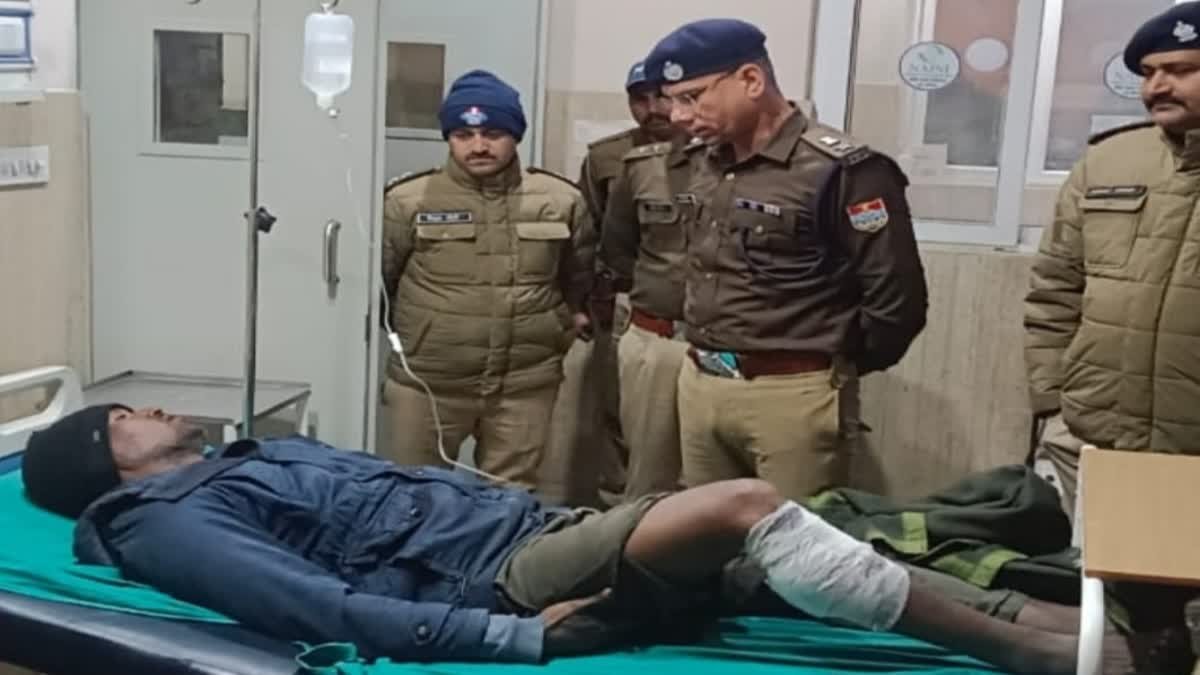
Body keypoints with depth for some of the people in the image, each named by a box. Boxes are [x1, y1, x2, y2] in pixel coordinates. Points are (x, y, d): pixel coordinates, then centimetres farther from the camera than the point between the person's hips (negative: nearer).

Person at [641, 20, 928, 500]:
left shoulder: (839, 170, -15)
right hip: (698, 385, 7)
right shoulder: (701, 162, 9)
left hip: (793, 395, -7)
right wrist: (706, 350, 14)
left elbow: (898, 299, -13)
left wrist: (836, 368, -1)